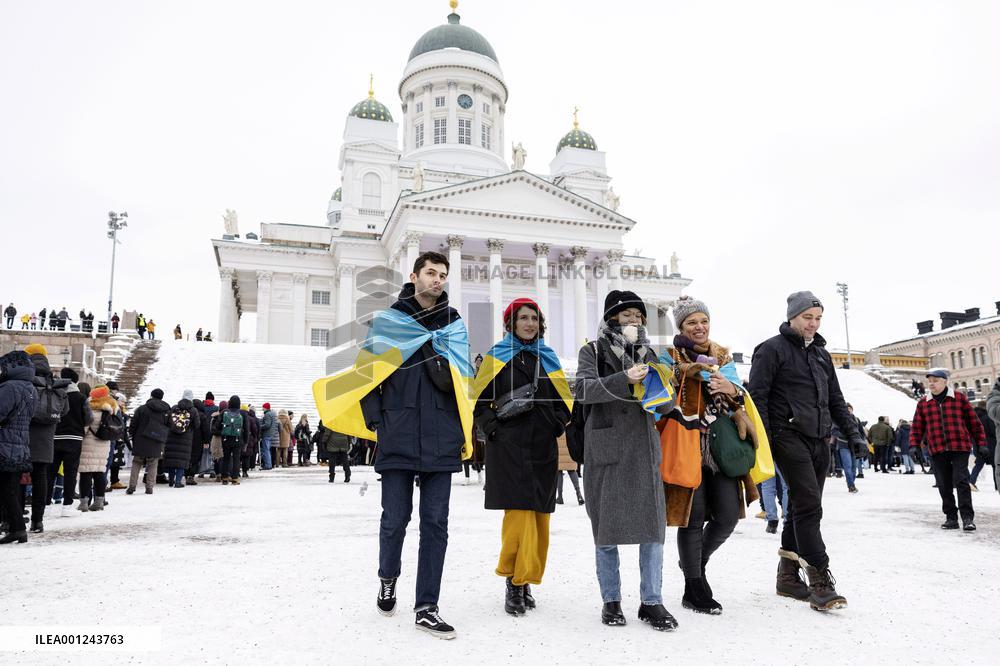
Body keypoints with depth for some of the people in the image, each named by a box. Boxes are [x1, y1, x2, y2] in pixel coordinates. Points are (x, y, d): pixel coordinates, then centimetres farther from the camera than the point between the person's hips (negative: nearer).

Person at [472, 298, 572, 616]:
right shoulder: (497, 357, 6)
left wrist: (557, 424, 7)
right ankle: (515, 581, 0)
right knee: (519, 512, -12)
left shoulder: (548, 358, 17)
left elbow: (563, 399, 22)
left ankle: (524, 580, 14)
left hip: (543, 447, 4)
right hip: (509, 446, -4)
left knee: (539, 514, 2)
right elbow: (479, 398, 5)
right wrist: (492, 426, -6)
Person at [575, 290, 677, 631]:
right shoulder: (593, 351, 3)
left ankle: (651, 602, 12)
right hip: (607, 450, -3)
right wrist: (623, 380, -27)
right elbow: (583, 389, -15)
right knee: (606, 526, 4)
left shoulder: (647, 353, 16)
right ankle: (611, 600, 18)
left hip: (644, 449, 4)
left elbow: (667, 403, 15)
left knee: (653, 525, 1)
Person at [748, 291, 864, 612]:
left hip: (819, 441, 8)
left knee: (802, 507, 10)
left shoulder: (821, 353, 21)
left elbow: (836, 400, 25)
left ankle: (788, 575, 20)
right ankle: (821, 583, -13)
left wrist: (853, 433, 14)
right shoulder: (772, 349, -2)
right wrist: (763, 440, -15)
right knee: (808, 505, -15)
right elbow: (757, 396, -9)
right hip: (789, 437, -7)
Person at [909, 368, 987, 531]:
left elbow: (973, 421, 7)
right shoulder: (923, 403, 11)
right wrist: (914, 445, 1)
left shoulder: (959, 398, 4)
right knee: (944, 486, 6)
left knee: (961, 481, -9)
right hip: (937, 451, 3)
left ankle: (968, 517, -3)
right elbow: (917, 426, 13)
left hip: (960, 448, -3)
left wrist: (980, 443, 4)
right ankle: (951, 518, 14)